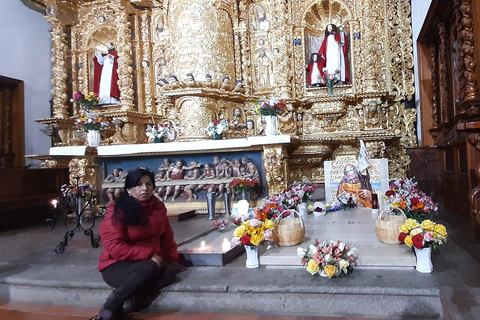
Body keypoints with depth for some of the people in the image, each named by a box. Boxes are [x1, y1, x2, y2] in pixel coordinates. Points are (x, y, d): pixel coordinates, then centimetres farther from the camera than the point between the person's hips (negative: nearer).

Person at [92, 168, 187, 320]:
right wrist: (149, 254, -25)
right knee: (148, 268, -36)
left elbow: (167, 236, 12)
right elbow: (114, 248, -23)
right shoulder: (117, 211, -16)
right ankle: (110, 307, -19)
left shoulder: (158, 207, 2)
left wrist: (172, 259, 2)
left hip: (150, 261, 5)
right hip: (117, 266, -5)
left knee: (170, 272, -25)